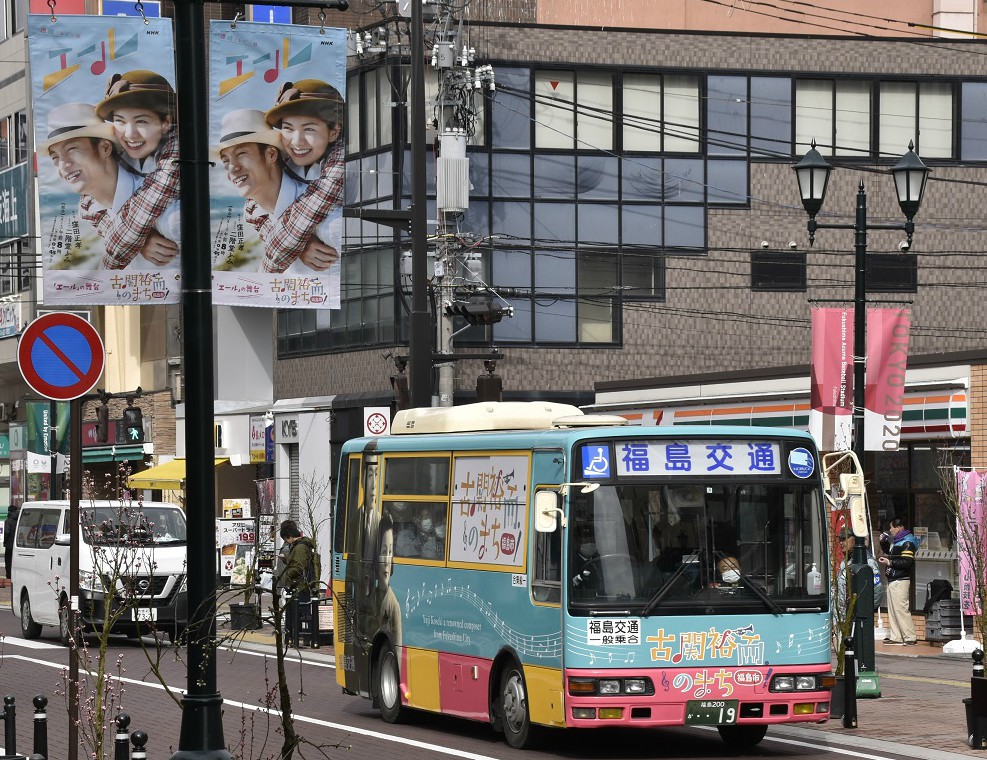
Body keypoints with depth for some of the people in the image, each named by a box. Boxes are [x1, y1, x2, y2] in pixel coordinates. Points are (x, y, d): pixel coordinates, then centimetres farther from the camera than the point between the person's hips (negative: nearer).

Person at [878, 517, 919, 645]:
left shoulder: (907, 543, -13)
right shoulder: (895, 541, 17)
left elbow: (907, 562, -22)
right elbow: (889, 552, 35)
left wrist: (889, 562, -18)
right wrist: (883, 542, 19)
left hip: (900, 581, -10)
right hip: (892, 580, 10)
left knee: (901, 609, -12)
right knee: (892, 609, 10)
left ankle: (909, 637, -10)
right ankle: (895, 636, 14)